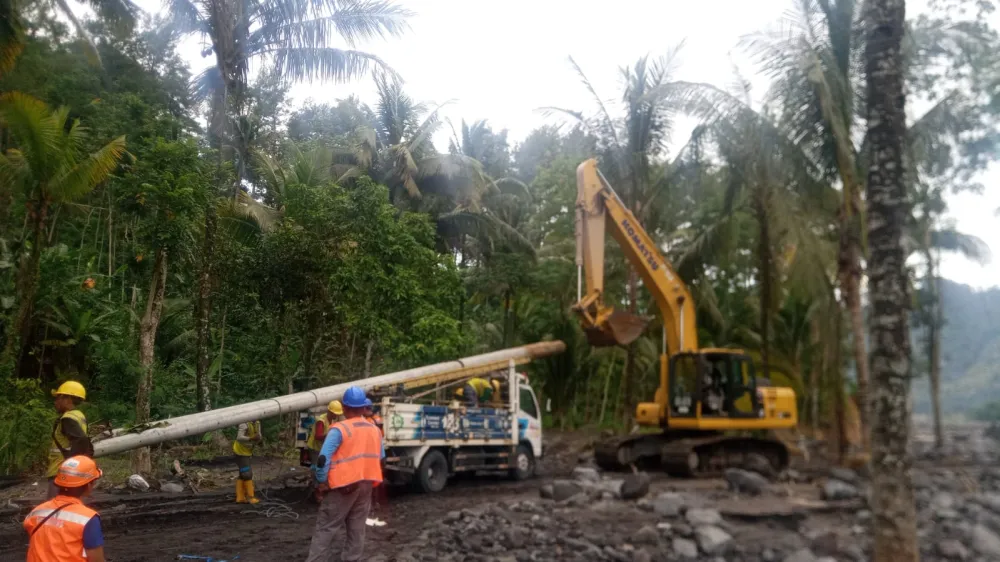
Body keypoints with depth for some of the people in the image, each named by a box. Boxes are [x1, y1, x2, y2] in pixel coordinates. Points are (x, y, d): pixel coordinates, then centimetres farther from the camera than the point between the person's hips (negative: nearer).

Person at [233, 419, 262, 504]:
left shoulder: (257, 423, 3)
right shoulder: (245, 424, -23)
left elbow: (258, 437, 1)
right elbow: (239, 438, -33)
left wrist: (258, 438, -22)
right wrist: (251, 438, -48)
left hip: (247, 451, 9)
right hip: (240, 451, -9)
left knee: (243, 475, 12)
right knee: (247, 474, -7)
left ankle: (240, 497, 18)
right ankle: (250, 497, 1)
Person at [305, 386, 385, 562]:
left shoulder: (339, 429, -14)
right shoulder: (375, 430, 6)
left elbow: (324, 457, -20)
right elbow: (381, 458, 15)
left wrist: (322, 481, -9)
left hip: (343, 485, -6)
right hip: (366, 483, 6)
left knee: (326, 527, 0)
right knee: (357, 527, 14)